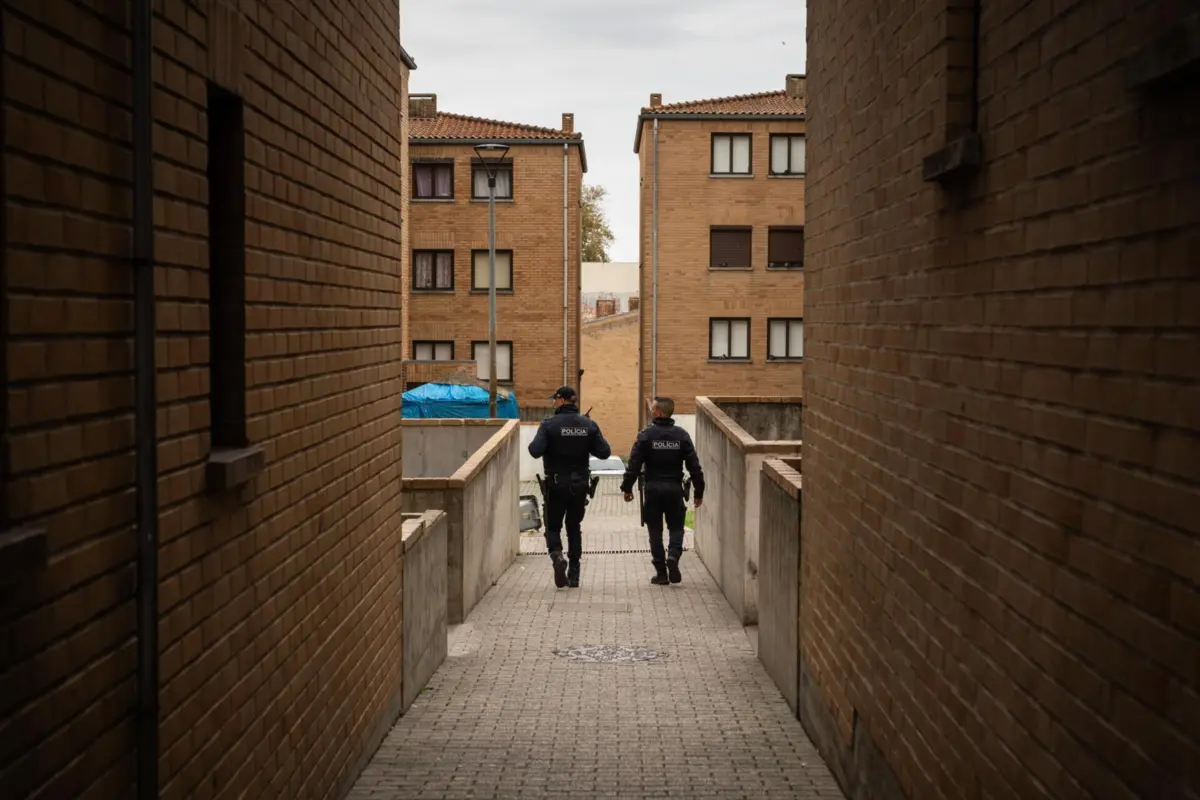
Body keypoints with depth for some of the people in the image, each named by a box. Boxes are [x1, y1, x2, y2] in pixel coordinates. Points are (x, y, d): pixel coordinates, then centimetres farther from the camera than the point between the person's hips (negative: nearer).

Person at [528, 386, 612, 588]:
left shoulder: (549, 424, -11)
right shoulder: (588, 424, 0)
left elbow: (536, 451, -20)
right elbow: (604, 452, -1)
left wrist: (532, 444, 2)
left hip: (556, 483, -3)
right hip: (580, 484, 3)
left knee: (553, 526, 9)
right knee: (574, 527, 15)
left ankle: (557, 555, -21)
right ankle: (574, 574, 13)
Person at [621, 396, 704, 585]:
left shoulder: (646, 434, -6)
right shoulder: (681, 435, 0)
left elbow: (634, 464, -8)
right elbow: (694, 466, -1)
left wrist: (627, 487, 1)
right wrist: (699, 491, 6)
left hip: (653, 488, -1)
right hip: (675, 488, 1)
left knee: (655, 530, 8)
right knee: (676, 527, 14)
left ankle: (661, 573, 8)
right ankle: (673, 556, -14)